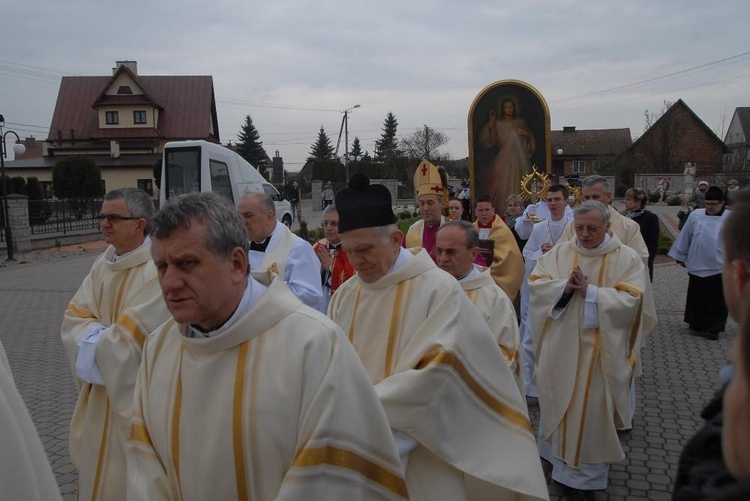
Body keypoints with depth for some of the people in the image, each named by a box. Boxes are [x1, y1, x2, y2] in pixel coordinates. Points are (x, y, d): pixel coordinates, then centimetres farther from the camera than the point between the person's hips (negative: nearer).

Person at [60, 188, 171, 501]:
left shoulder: (159, 269, -23)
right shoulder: (103, 263, 4)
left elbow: (134, 337, -25)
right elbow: (74, 319, 2)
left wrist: (93, 339, -9)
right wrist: (105, 336, -16)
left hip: (137, 394, -7)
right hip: (100, 389, 7)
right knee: (97, 466, 22)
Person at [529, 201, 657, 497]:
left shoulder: (627, 258, -6)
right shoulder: (559, 253, 3)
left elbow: (631, 300, -15)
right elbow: (535, 283, -2)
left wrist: (589, 291, -21)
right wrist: (565, 286, -19)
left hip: (599, 350, -3)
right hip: (561, 346, 3)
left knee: (592, 407, 5)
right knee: (557, 400, 15)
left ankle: (588, 473, 21)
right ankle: (558, 455, 36)